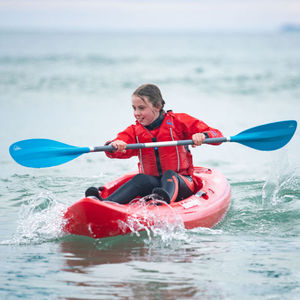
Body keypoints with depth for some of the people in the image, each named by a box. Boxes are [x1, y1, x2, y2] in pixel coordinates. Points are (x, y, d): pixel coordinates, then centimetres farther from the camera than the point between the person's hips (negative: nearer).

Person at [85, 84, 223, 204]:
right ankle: (105, 203, -57)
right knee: (141, 180, -31)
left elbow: (216, 134, -2)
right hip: (151, 183, 2)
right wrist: (113, 146, -36)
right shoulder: (133, 131, 10)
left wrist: (202, 136, -25)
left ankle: (166, 199, -70)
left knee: (169, 175, -34)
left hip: (181, 183, -1)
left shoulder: (178, 122, 2)